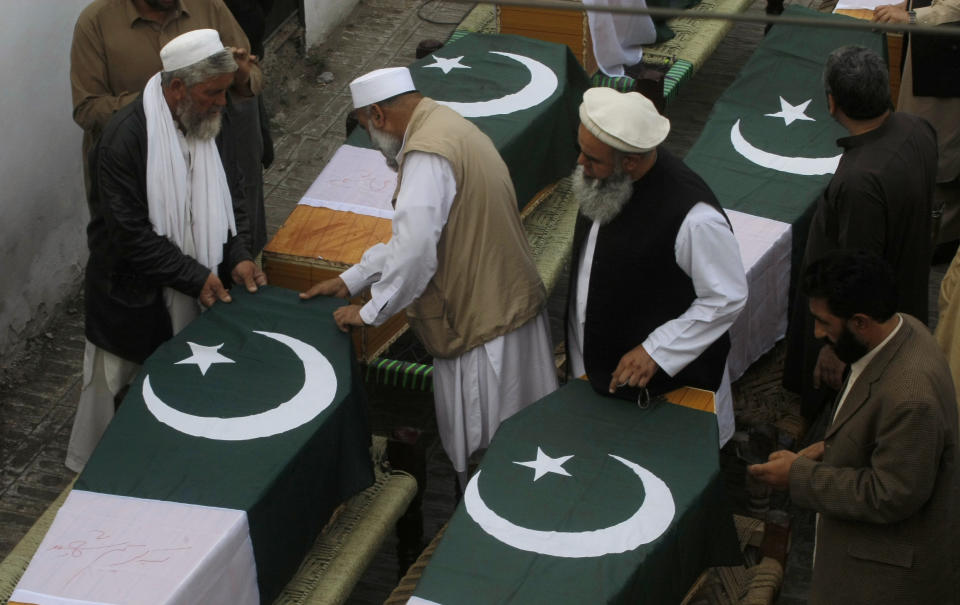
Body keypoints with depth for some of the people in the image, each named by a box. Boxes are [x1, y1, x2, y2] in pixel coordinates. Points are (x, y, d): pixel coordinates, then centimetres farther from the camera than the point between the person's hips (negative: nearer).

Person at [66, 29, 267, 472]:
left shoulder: (202, 125, 1)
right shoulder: (125, 138, -25)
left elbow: (224, 199, 10)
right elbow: (131, 233, -24)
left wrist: (236, 256, -6)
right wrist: (196, 275, -22)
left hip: (188, 298, 7)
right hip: (131, 299, -7)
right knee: (113, 390, 8)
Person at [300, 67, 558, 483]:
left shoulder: (427, 155, -21)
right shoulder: (448, 127, 13)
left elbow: (415, 251, -26)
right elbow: (413, 233, 19)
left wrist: (371, 312, -12)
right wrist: (349, 280, 19)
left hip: (483, 324, -10)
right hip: (509, 305, 10)